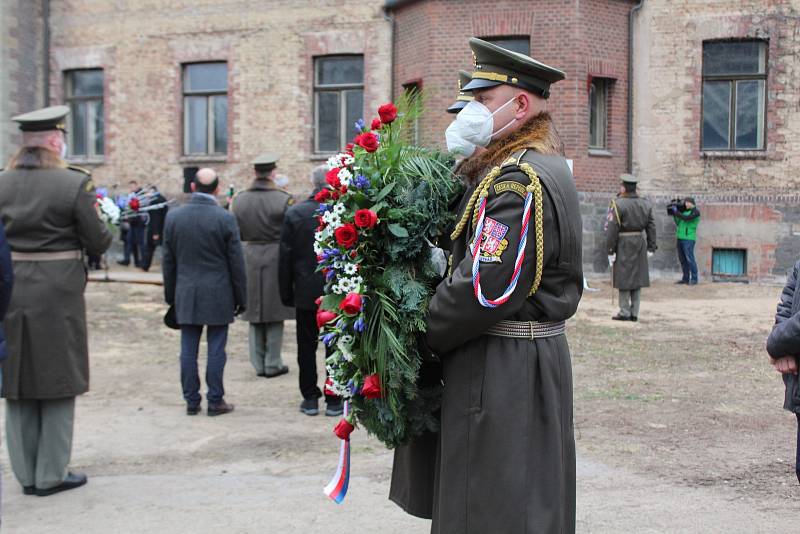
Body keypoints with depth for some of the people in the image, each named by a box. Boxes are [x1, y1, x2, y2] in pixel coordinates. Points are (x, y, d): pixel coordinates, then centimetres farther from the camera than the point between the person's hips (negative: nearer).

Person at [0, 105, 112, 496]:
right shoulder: (74, 183, -13)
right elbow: (98, 243, -10)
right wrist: (106, 226, 10)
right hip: (57, 291, -4)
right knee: (58, 381, 8)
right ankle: (51, 474, 14)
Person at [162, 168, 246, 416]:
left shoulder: (173, 216, 0)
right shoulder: (225, 218, -9)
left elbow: (168, 260, 6)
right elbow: (236, 262, -6)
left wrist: (170, 294, 15)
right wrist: (240, 297, 3)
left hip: (186, 295, 3)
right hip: (218, 295, -3)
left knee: (188, 349, 9)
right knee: (216, 349, 4)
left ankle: (191, 401, 15)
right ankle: (215, 401, 9)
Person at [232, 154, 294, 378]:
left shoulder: (239, 200, 0)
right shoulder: (283, 199, -12)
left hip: (250, 257, 4)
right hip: (276, 258, -4)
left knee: (255, 314, 13)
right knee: (275, 315, 6)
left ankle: (259, 364, 17)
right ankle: (273, 364, 10)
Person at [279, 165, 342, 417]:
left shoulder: (294, 213, -5)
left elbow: (285, 257, -2)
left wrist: (286, 293, 6)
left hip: (306, 293, 1)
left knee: (307, 347, 11)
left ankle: (310, 399, 15)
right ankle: (334, 400, 12)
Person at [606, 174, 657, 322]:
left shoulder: (618, 204, -12)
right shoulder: (645, 204, 6)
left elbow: (612, 230, -15)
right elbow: (651, 227, 7)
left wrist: (610, 250, -11)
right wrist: (651, 247, 13)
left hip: (623, 245, -6)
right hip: (640, 243, 6)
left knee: (623, 278, 1)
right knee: (637, 277, 9)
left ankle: (625, 312, 2)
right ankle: (634, 313, 11)